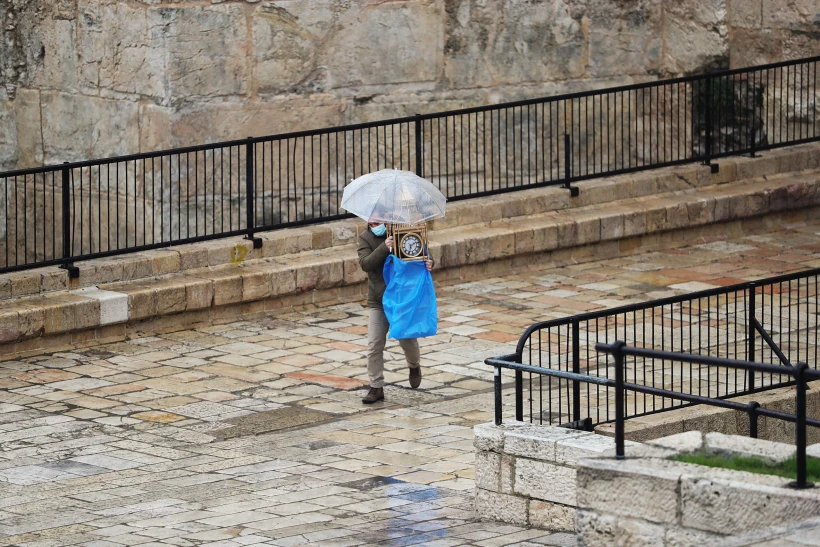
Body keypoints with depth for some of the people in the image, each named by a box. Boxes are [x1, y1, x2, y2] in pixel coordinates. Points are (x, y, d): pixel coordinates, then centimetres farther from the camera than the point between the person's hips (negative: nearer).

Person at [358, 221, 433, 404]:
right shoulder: (366, 238, -7)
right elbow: (365, 263, -22)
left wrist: (428, 263, -16)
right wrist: (384, 248, -36)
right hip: (378, 300, 0)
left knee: (407, 340, 6)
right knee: (374, 345, -4)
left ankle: (414, 366, 39)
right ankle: (376, 387, 4)